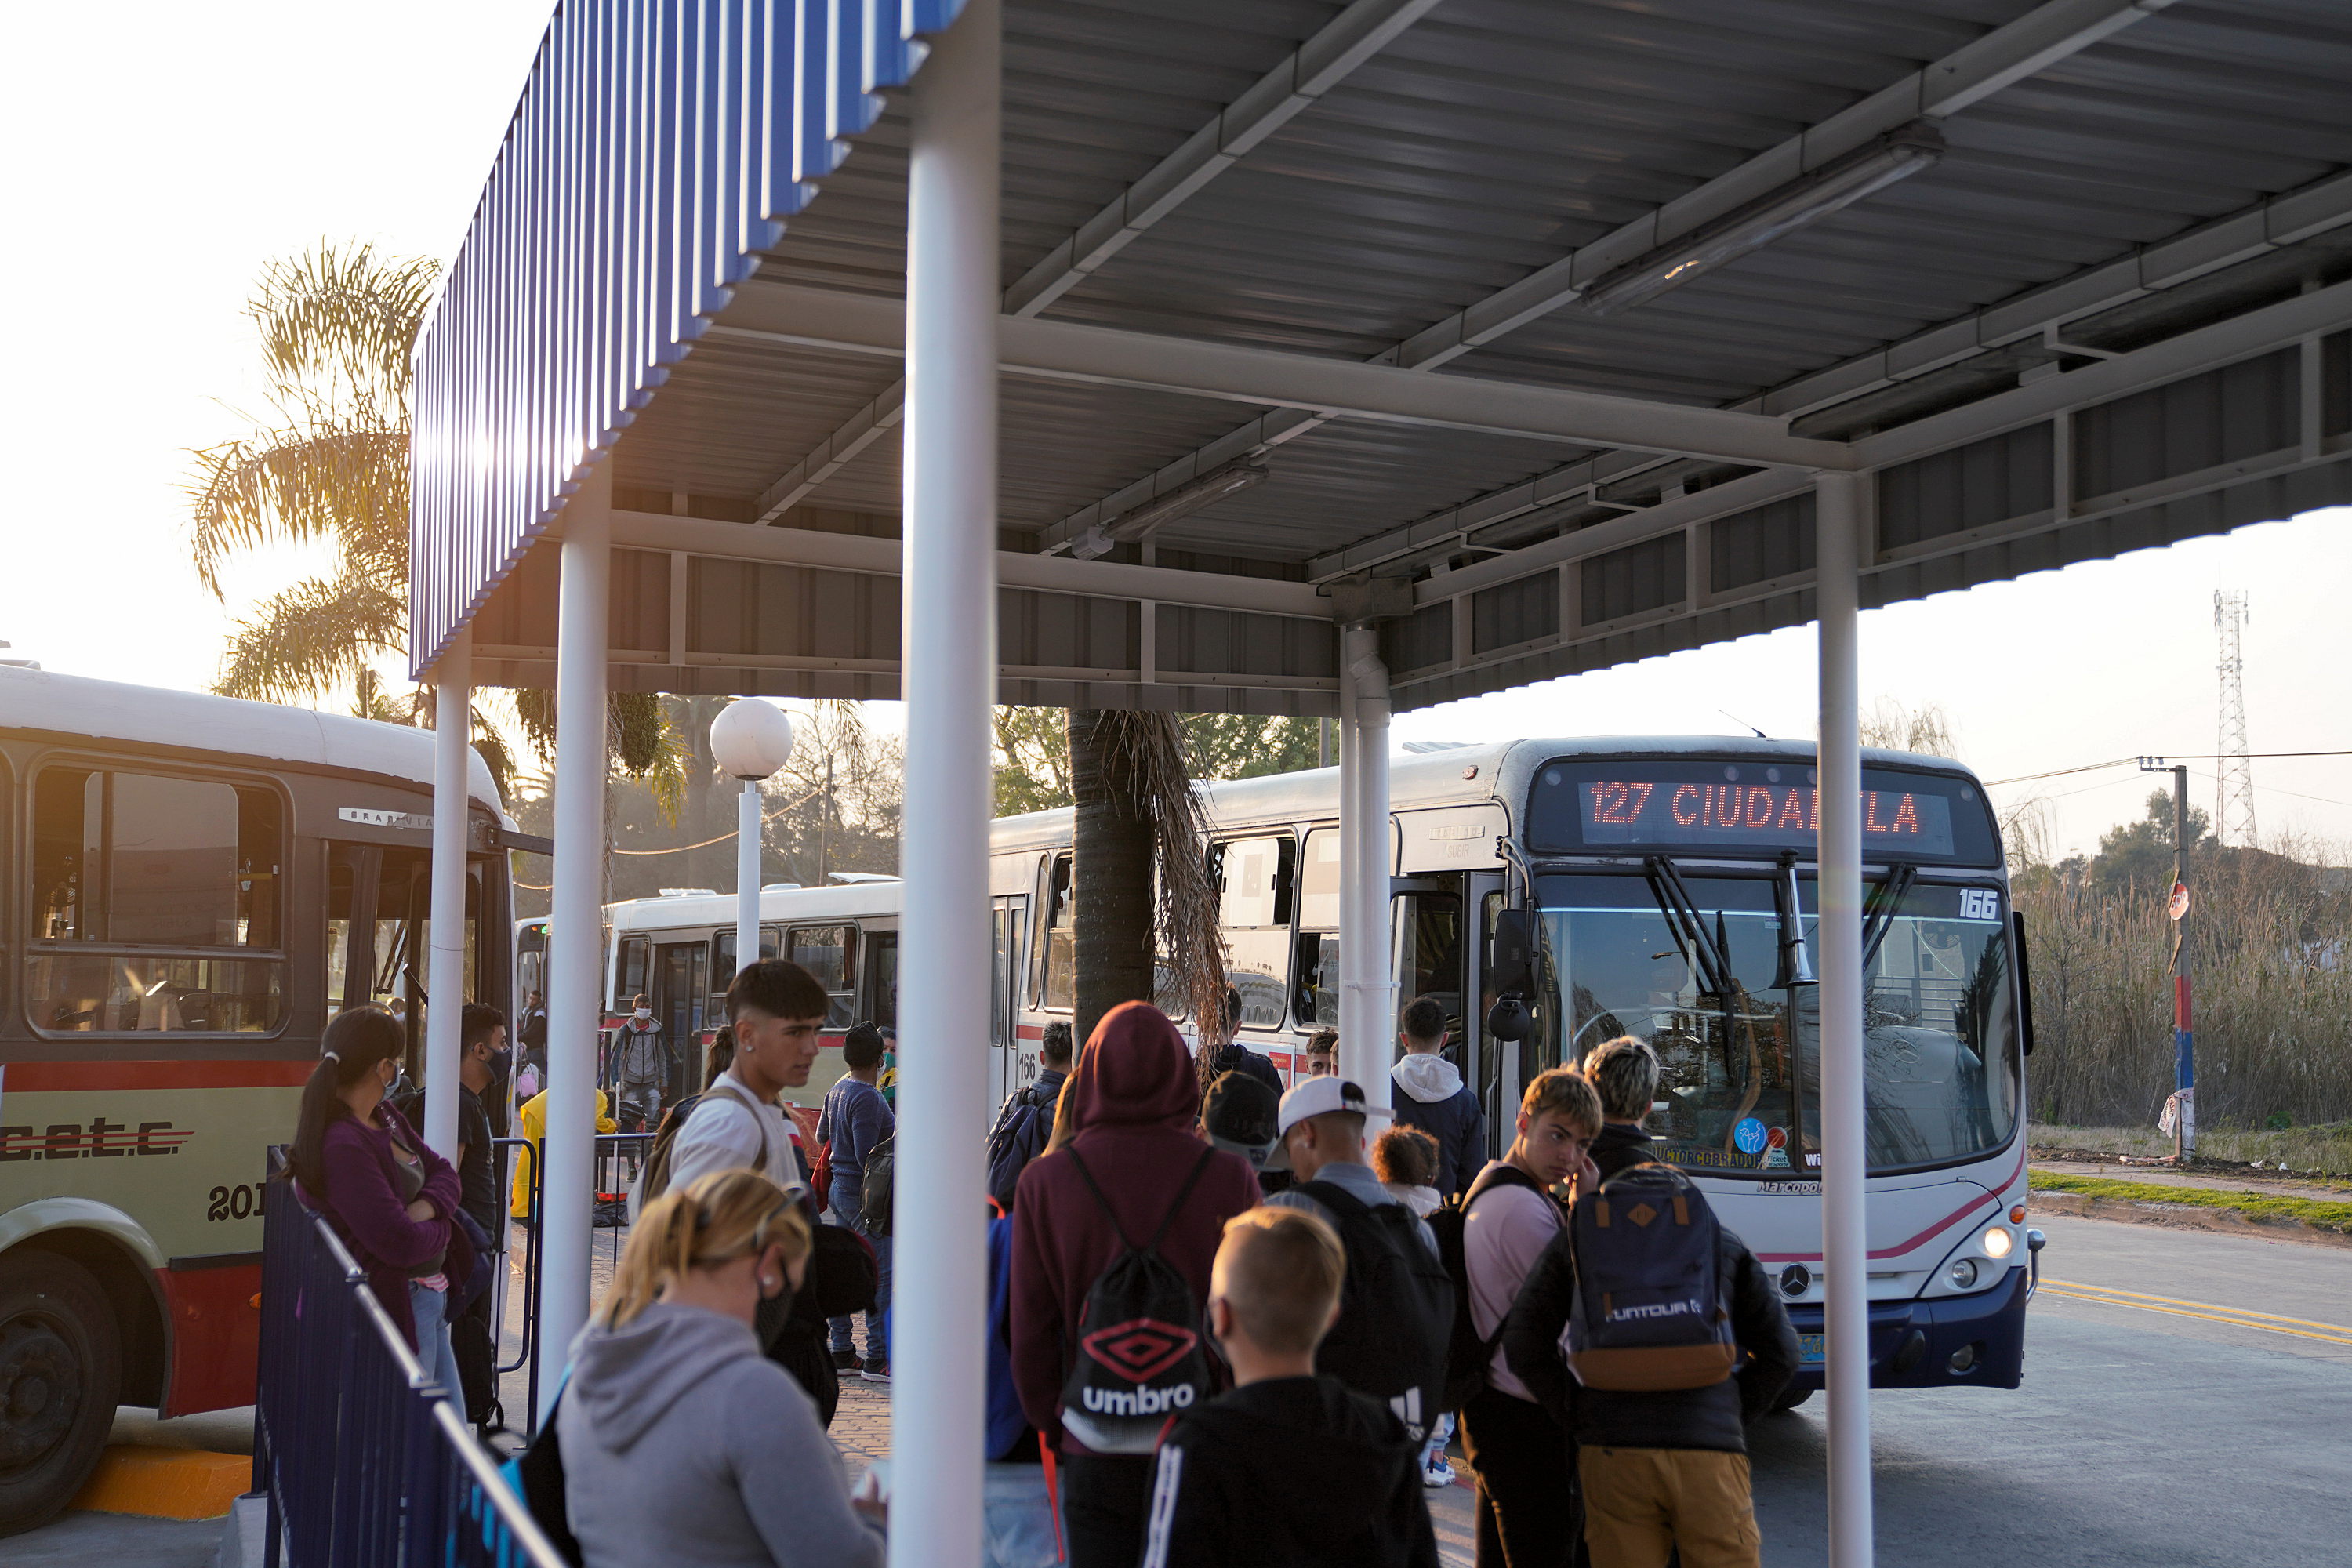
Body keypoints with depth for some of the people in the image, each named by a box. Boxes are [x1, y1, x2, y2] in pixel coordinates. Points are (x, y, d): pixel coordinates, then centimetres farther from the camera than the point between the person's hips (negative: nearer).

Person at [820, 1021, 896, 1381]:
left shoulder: (836, 1091, 10)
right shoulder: (867, 1097, -18)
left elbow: (821, 1136, 24)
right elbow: (867, 1156, -22)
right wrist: (898, 1130, -12)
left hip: (839, 1188, 10)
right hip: (863, 1194, -10)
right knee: (882, 1274, -7)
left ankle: (842, 1351, 19)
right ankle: (877, 1359, -7)